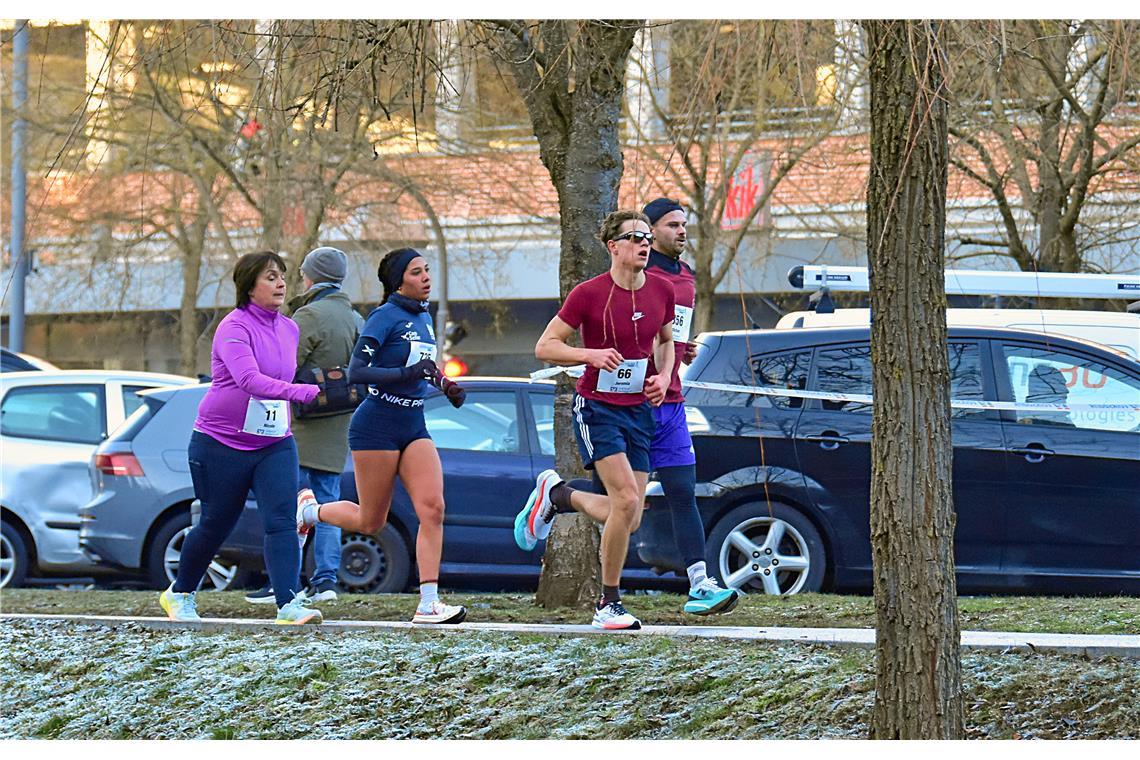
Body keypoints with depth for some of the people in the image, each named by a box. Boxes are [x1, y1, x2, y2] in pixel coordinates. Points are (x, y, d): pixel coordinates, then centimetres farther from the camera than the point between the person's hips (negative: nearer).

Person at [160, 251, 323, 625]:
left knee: (282, 520, -15)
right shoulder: (234, 328, -17)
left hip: (275, 444, 5)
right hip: (222, 443, -5)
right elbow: (249, 379, -34)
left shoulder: (289, 329, 7)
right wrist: (304, 392, -45)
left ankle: (289, 604, -22)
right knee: (215, 525, 9)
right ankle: (179, 594, 32)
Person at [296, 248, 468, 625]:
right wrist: (406, 373, -29)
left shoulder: (424, 318, 12)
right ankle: (310, 511, 31)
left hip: (414, 427, 7)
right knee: (370, 522, 2)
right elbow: (356, 371, -20)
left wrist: (444, 385, 14)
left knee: (432, 509, -11)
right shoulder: (385, 316, -12)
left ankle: (428, 604, -12)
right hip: (377, 426, -7)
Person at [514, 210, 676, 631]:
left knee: (629, 518, 1)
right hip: (596, 406, -6)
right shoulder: (589, 293, -12)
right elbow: (545, 346, -8)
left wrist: (664, 375, 3)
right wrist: (591, 354, -24)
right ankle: (609, 604, -6)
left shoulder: (661, 291, 3)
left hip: (639, 408, 6)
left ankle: (557, 495, 29)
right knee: (626, 501, -20)